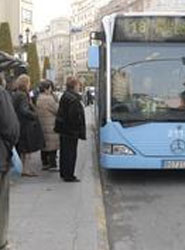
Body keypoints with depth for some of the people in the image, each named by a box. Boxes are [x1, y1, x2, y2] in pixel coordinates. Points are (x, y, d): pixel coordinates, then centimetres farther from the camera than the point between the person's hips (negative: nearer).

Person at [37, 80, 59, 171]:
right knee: (52, 145, -3)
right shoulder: (48, 99, -18)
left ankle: (45, 163, 21)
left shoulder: (39, 98, 12)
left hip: (42, 126, 9)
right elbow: (57, 110, -13)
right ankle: (52, 165, -1)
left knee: (44, 145, 14)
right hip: (50, 126, -9)